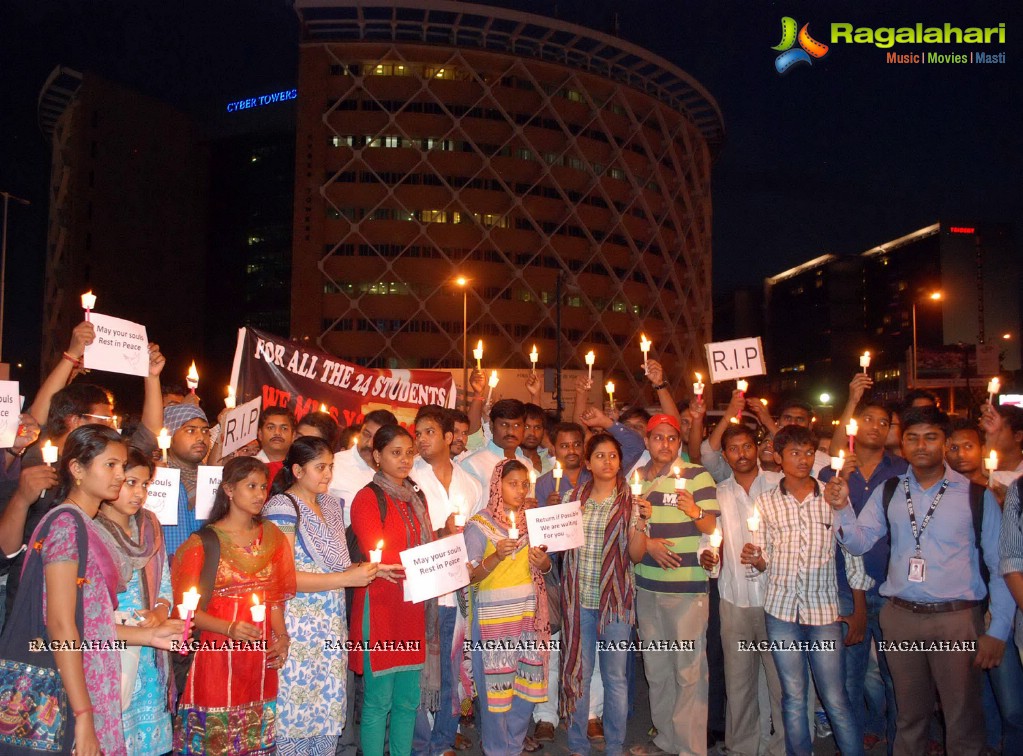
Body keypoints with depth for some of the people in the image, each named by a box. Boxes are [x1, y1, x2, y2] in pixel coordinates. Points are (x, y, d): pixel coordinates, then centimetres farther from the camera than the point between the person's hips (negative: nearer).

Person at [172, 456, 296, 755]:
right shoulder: (203, 541, -6)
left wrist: (281, 636, -2)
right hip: (216, 656, -4)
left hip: (262, 659, 4)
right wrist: (229, 628, -21)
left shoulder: (271, 536, 8)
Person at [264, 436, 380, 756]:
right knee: (293, 715, 0)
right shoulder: (282, 507, -11)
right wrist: (346, 579, -19)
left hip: (331, 627, 7)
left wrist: (362, 570, 4)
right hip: (296, 630, -7)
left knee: (327, 714, 10)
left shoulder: (330, 504, 12)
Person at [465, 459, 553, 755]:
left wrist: (543, 562, -4)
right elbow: (470, 575, -9)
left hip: (530, 614, 5)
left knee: (527, 684, 8)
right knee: (495, 684, 0)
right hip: (494, 616, -4)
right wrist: (497, 556, -24)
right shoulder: (479, 526, -5)